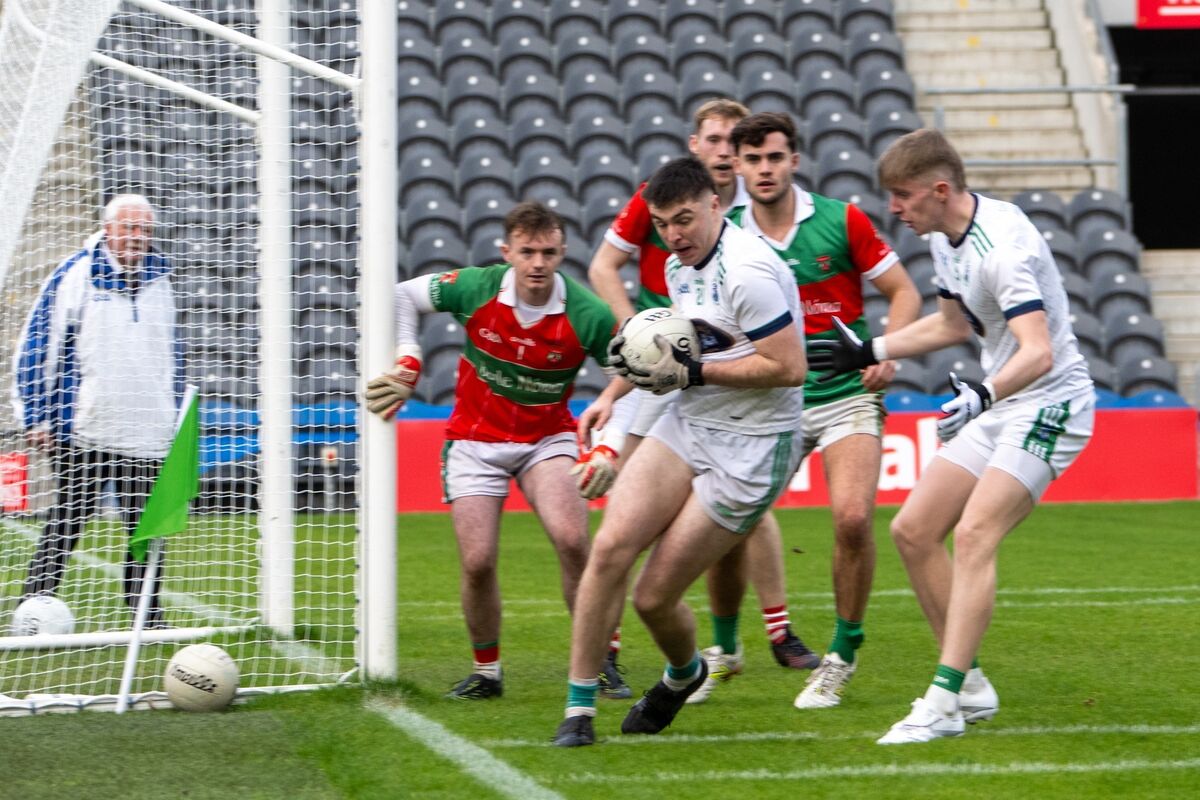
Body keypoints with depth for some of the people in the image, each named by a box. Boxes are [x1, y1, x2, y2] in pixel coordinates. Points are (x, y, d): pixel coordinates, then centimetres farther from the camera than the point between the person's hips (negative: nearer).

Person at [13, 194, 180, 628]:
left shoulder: (158, 279, 13)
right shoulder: (73, 277, -4)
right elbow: (36, 347, -3)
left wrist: (175, 417, 23)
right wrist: (35, 417, -7)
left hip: (147, 436, 4)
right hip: (83, 433, -4)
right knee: (65, 526, -1)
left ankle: (147, 617, 10)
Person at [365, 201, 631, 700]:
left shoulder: (587, 315, -19)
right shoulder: (475, 289, -16)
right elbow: (403, 294, 0)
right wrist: (407, 359, -10)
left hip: (547, 438, -1)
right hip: (475, 440, 1)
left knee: (573, 542, -22)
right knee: (477, 561, -8)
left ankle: (599, 663, -6)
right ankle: (486, 672, 15)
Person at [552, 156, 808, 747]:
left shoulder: (746, 272, -20)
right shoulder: (679, 267, 9)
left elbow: (789, 367, -22)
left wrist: (691, 373, -22)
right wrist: (616, 391, 14)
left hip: (750, 449, -8)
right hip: (687, 426, 8)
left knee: (654, 598, -5)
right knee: (610, 547, -13)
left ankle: (683, 672, 31)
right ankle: (579, 707, -3)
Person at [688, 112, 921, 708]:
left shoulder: (841, 221, -5)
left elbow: (903, 292, 3)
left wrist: (888, 352, -14)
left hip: (847, 395, -2)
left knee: (852, 517, -20)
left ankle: (843, 654, 1)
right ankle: (724, 649, 18)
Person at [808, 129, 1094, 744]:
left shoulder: (1002, 247, -25)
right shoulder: (944, 237, 5)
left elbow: (1039, 353, -35)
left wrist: (983, 393, -50)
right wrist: (868, 352, 22)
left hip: (1047, 404, -10)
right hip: (995, 406, 10)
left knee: (974, 535, -23)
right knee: (913, 530, 4)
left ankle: (944, 703, -26)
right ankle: (971, 686, 12)